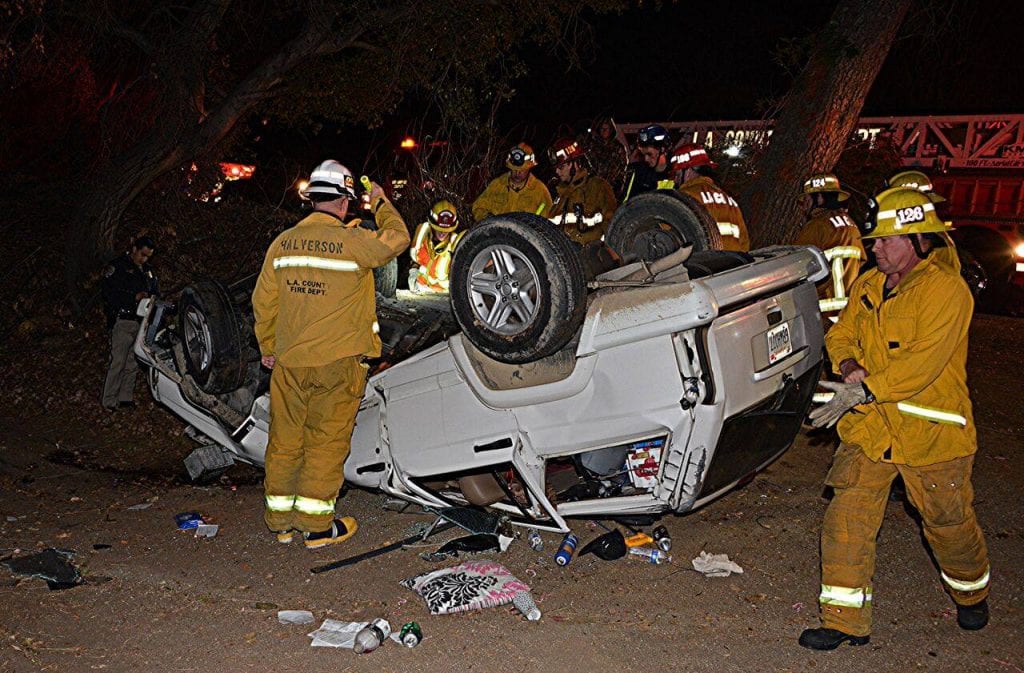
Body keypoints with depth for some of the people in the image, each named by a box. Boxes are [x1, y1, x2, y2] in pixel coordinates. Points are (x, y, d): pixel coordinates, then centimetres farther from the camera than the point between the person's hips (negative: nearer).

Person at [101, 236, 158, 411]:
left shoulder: (147, 270, 17)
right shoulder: (117, 267, -3)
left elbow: (156, 291, 23)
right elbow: (109, 296, -11)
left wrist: (151, 298, -1)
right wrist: (134, 298, -19)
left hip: (141, 322, 6)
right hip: (122, 322, -6)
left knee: (133, 364, 8)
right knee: (118, 362, -8)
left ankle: (125, 398, 16)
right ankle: (109, 401, -4)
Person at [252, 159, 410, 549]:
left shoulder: (282, 242, 4)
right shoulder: (353, 241, -12)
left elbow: (263, 302, 10)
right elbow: (396, 239, 5)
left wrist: (268, 348, 22)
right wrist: (381, 204, 21)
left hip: (288, 361, 5)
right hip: (338, 361, -5)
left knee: (285, 439, 13)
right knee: (326, 442, 5)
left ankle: (280, 521, 25)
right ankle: (317, 526, 13)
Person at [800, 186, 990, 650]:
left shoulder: (946, 289, -16)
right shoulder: (868, 286, 6)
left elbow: (924, 362, -24)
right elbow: (840, 335, 12)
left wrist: (865, 390, -28)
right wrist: (850, 365, -10)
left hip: (931, 431, -5)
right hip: (869, 428, 5)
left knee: (949, 525, 15)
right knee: (846, 517, -4)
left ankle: (971, 592, 46)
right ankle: (845, 621, 6)